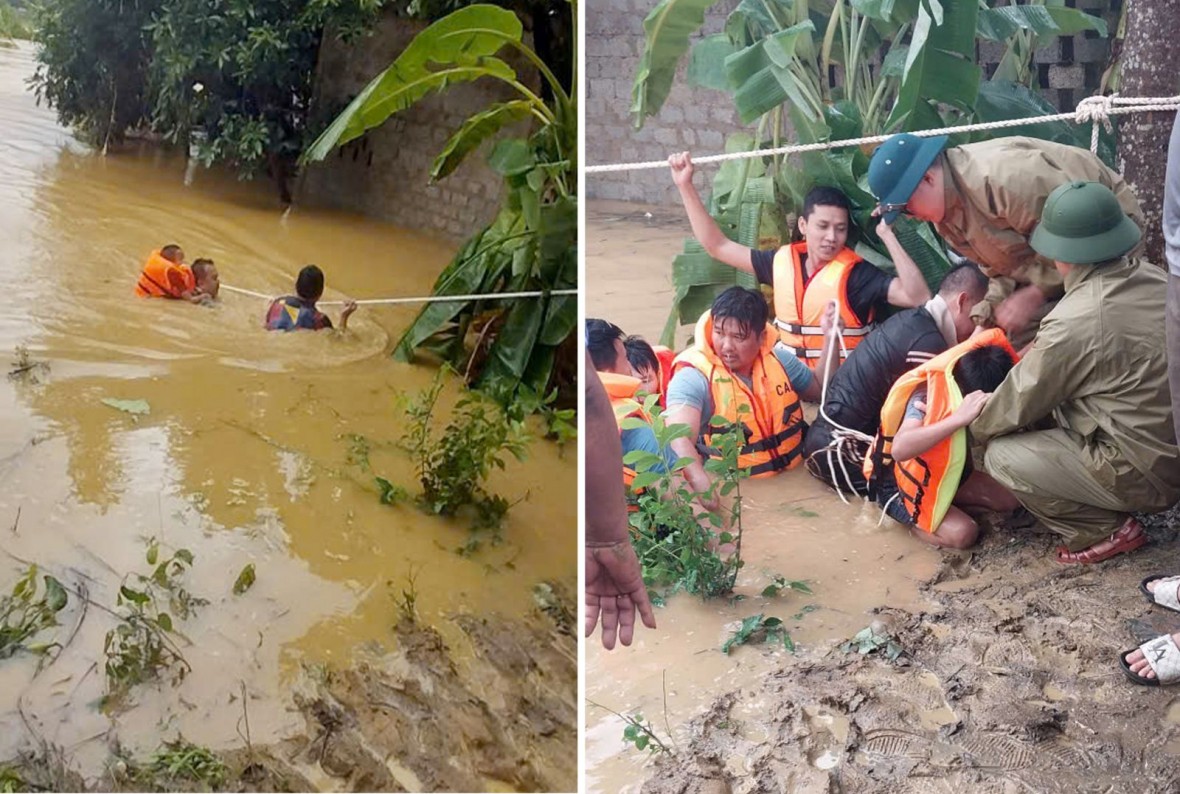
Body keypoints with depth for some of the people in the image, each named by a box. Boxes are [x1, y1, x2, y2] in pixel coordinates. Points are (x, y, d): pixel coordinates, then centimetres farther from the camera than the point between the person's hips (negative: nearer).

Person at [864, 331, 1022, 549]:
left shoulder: (962, 386, -13)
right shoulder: (926, 396, -34)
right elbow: (900, 449, -51)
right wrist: (959, 417, -55)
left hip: (944, 475, 8)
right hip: (900, 485, -8)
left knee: (1011, 498, -4)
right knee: (962, 533, -26)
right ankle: (909, 516, 0)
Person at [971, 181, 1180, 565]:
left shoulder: (1071, 323, -24)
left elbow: (1019, 403, -8)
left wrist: (975, 425, 11)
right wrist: (1037, 353, 18)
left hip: (1146, 475, -8)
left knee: (1002, 455, -1)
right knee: (1059, 389, 19)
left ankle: (1105, 530, 3)